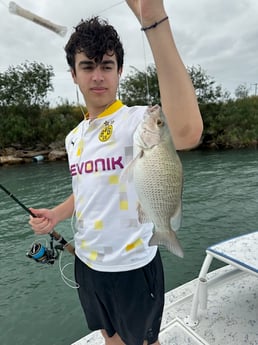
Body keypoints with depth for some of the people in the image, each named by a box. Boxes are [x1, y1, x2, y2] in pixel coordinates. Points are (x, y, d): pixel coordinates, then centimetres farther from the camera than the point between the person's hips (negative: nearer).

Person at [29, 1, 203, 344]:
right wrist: (56, 214, -3)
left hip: (132, 265, -6)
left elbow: (187, 132, -43)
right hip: (87, 262, 7)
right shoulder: (74, 137, 4)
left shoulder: (136, 119, -19)